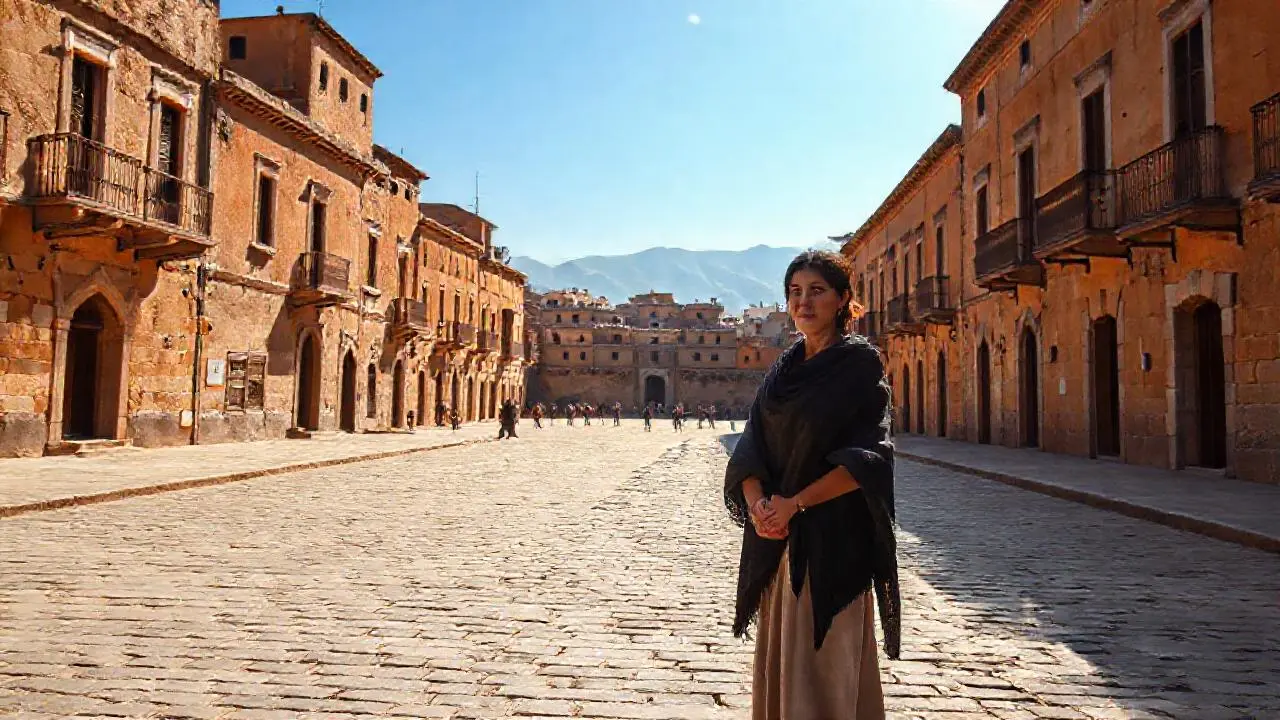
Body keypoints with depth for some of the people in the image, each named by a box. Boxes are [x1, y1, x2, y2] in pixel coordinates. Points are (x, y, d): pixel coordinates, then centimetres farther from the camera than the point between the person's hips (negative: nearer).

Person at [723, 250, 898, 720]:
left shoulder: (860, 363, -5)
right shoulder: (783, 368, 13)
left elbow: (868, 457, -14)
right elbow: (751, 447, 6)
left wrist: (795, 504, -19)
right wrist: (757, 501, -13)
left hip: (834, 534, -6)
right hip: (778, 538, 6)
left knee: (826, 662, -2)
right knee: (778, 658, 12)